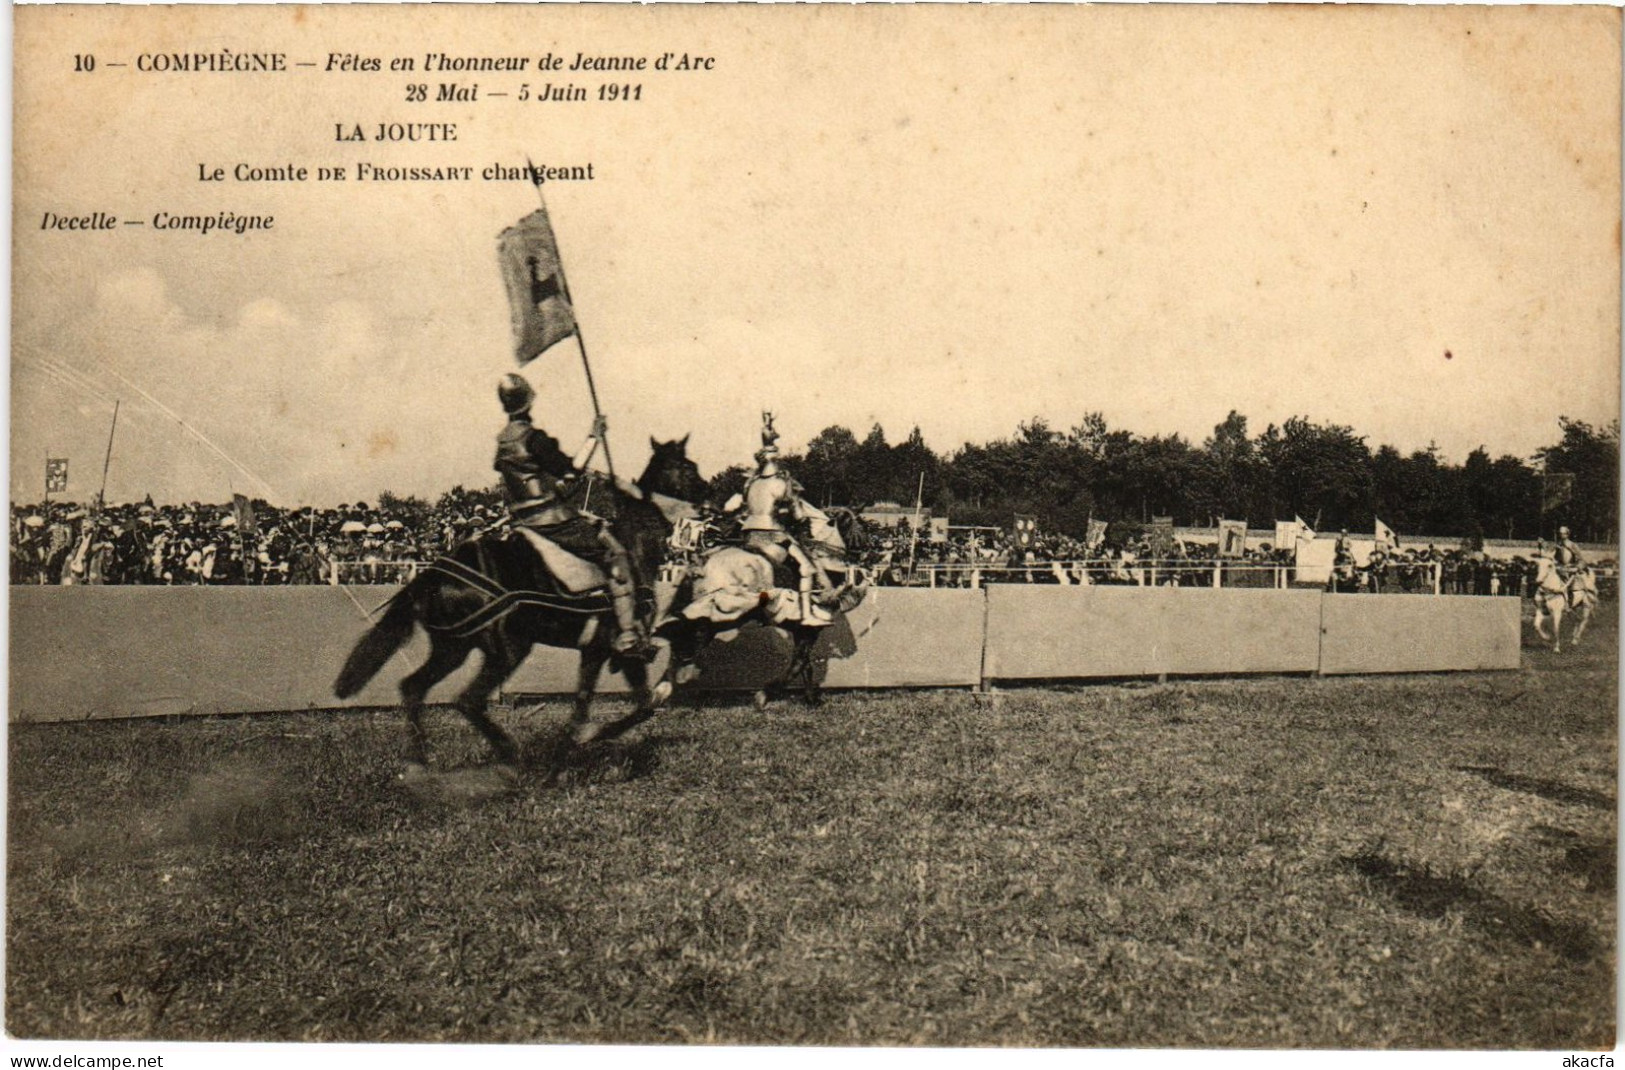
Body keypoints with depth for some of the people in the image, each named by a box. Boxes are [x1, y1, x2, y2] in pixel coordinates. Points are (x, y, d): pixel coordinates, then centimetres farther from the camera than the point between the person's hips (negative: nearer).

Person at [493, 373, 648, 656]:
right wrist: (594, 437, -10)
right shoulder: (533, 437, -15)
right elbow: (572, 469, -18)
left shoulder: (502, 441, 12)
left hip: (522, 521, 9)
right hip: (552, 521, -9)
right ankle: (627, 633, -14)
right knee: (614, 552, -6)